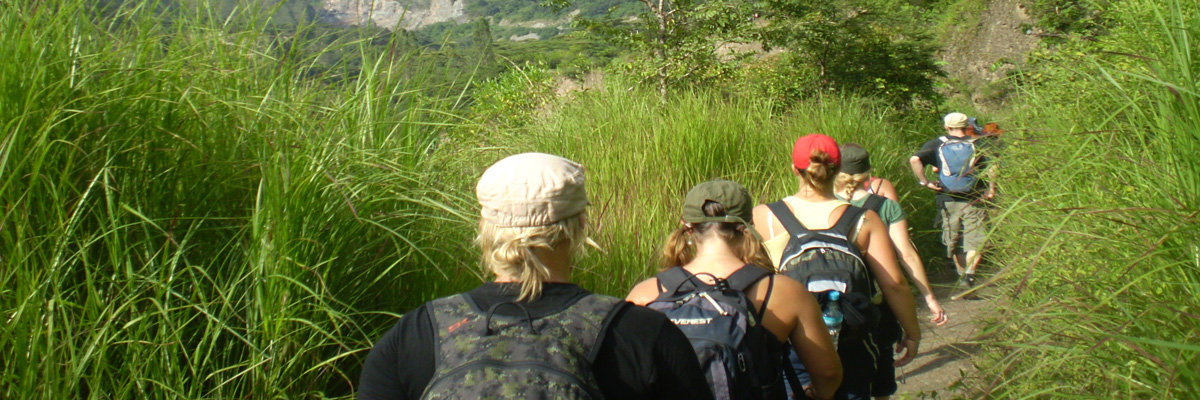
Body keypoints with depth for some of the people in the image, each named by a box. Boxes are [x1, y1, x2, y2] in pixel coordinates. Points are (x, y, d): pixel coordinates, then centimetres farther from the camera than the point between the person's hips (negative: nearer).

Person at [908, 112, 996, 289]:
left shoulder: (936, 145, 2)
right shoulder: (978, 145, 1)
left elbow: (914, 159, -14)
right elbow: (993, 165, -13)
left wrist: (924, 182, -7)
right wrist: (991, 189, -3)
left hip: (948, 201, 1)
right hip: (973, 201, -1)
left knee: (953, 242, 16)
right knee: (975, 241, 2)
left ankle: (962, 274, 25)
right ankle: (969, 273, -16)